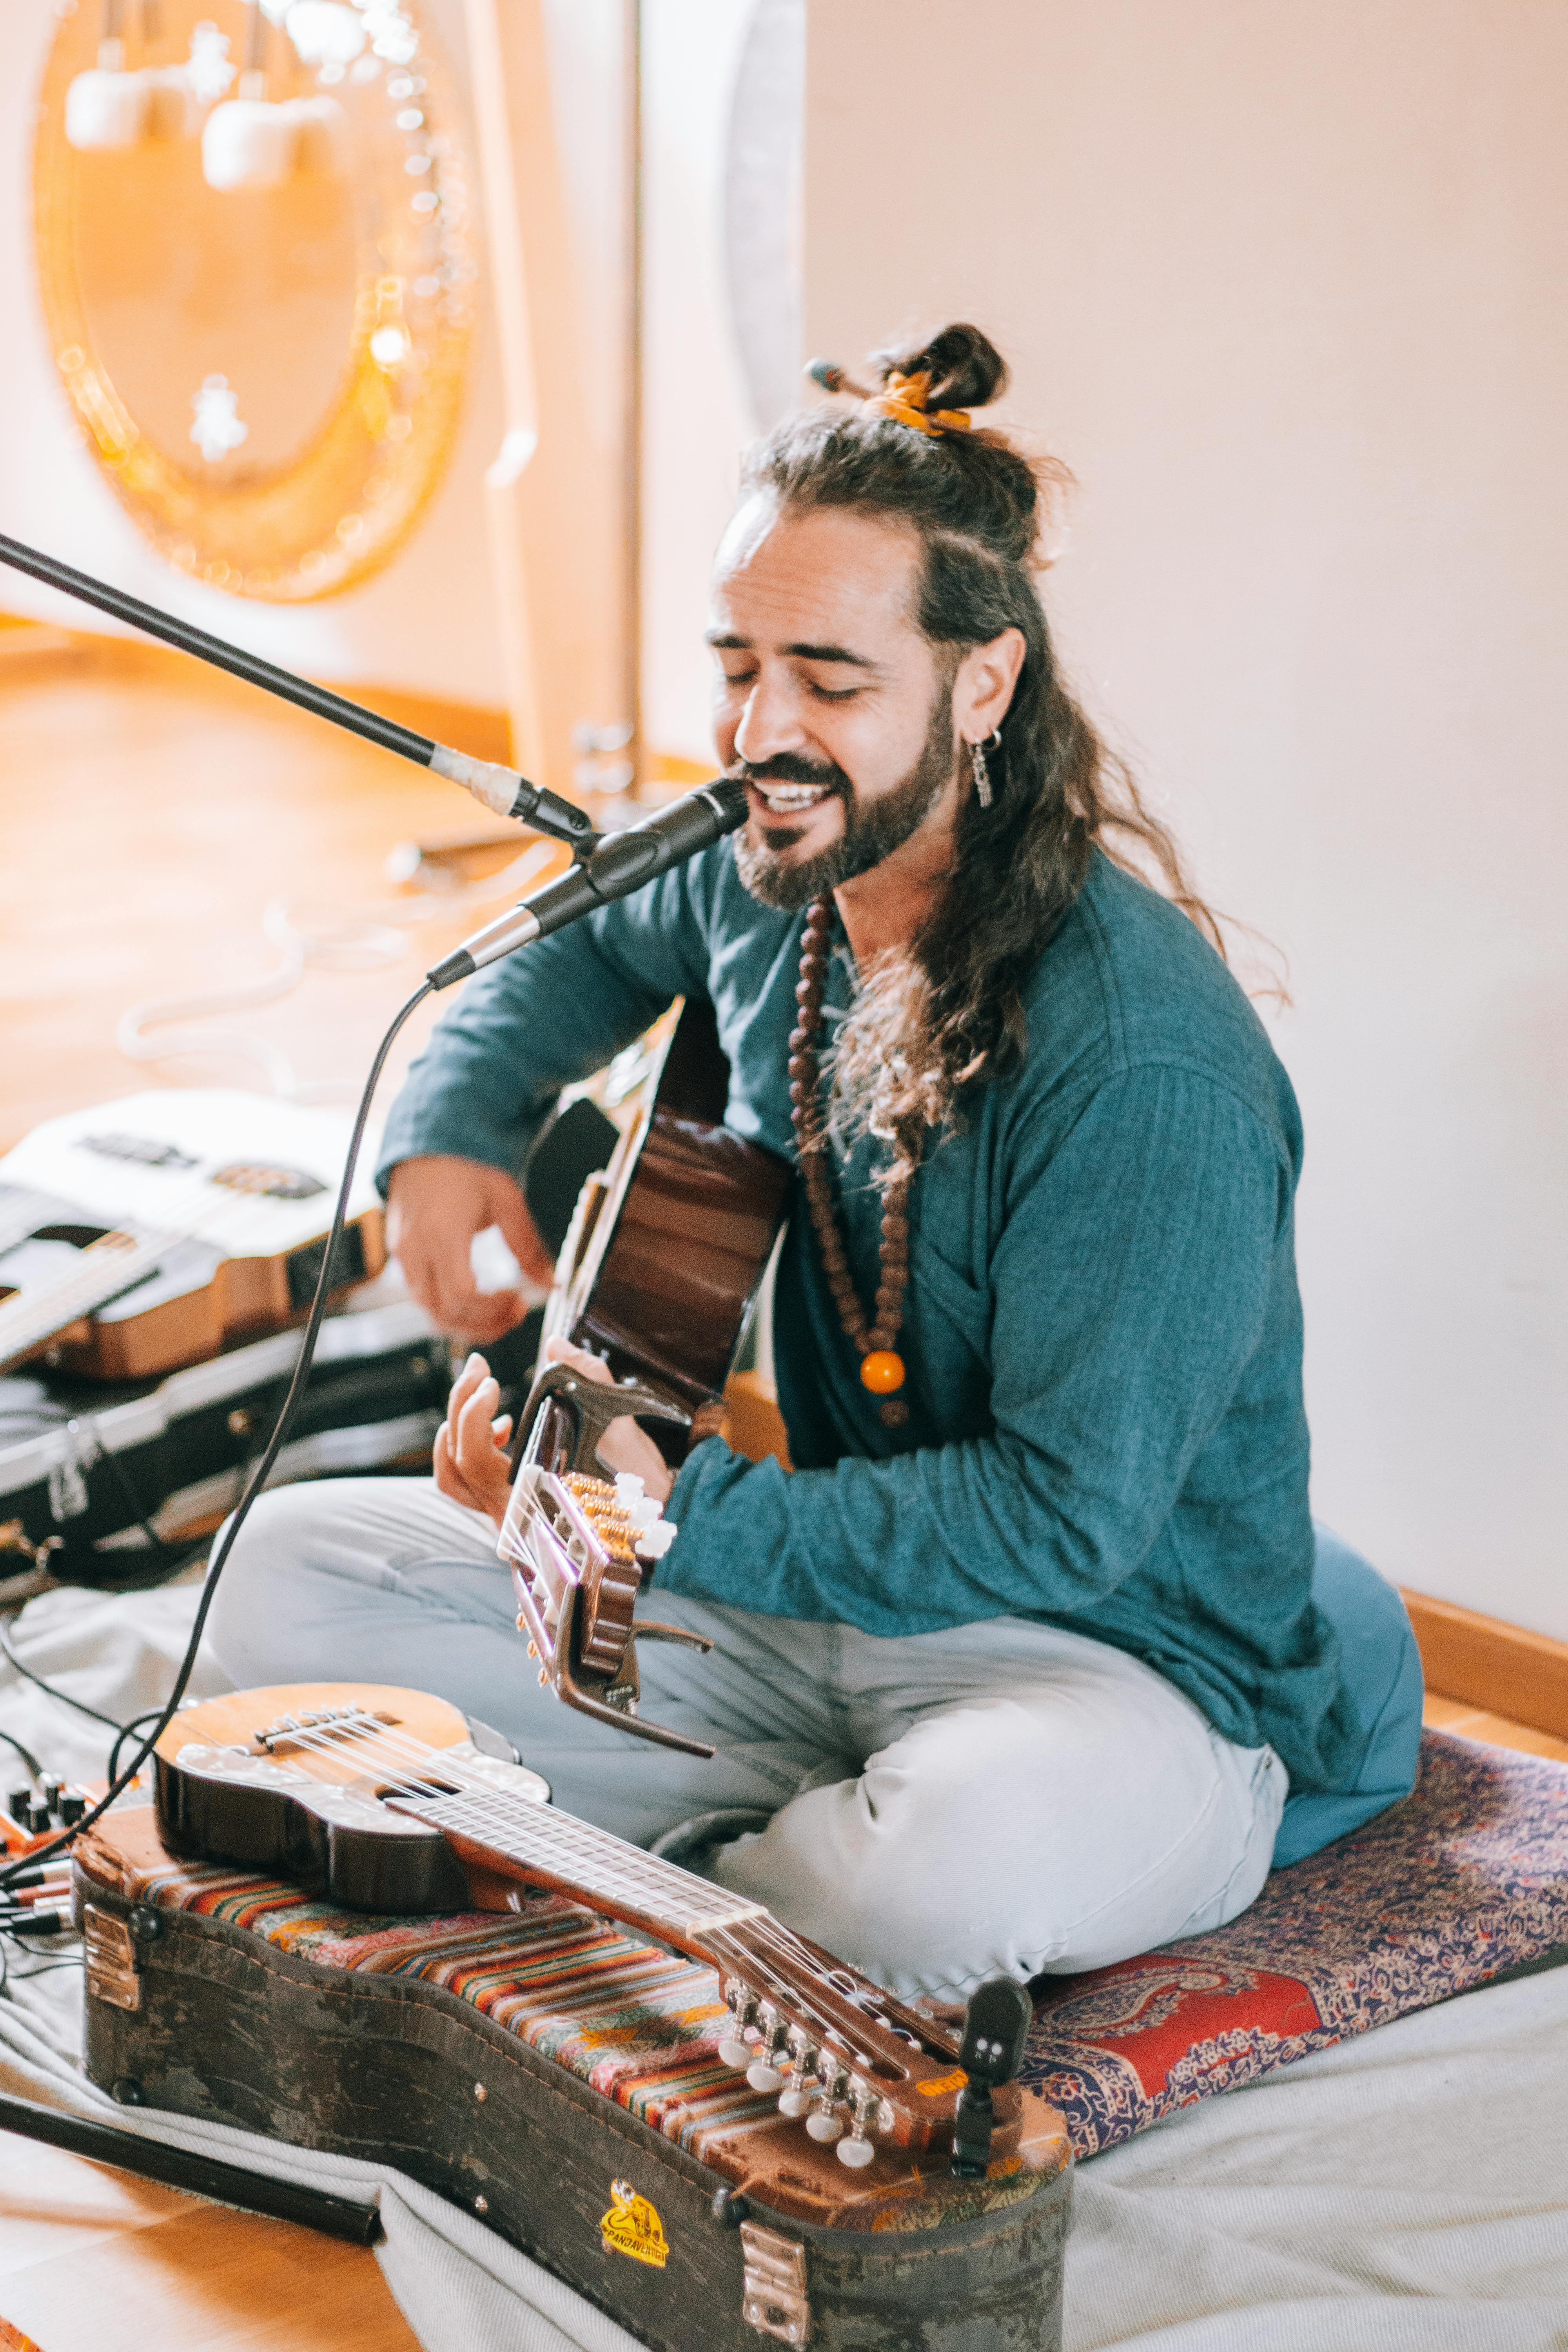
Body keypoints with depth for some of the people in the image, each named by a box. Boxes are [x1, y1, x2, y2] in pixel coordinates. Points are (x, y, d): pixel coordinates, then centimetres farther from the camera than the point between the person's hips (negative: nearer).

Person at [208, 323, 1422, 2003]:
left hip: (1128, 1658, -6)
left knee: (948, 1867, -41)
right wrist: (447, 1134, 4)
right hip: (827, 1572, 7)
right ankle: (805, 1839, -5)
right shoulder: (764, 880, -3)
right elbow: (582, 950, 22)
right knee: (292, 1573, -2)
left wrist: (682, 1514, -24)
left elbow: (1067, 1512, -24)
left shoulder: (1147, 1062, -26)